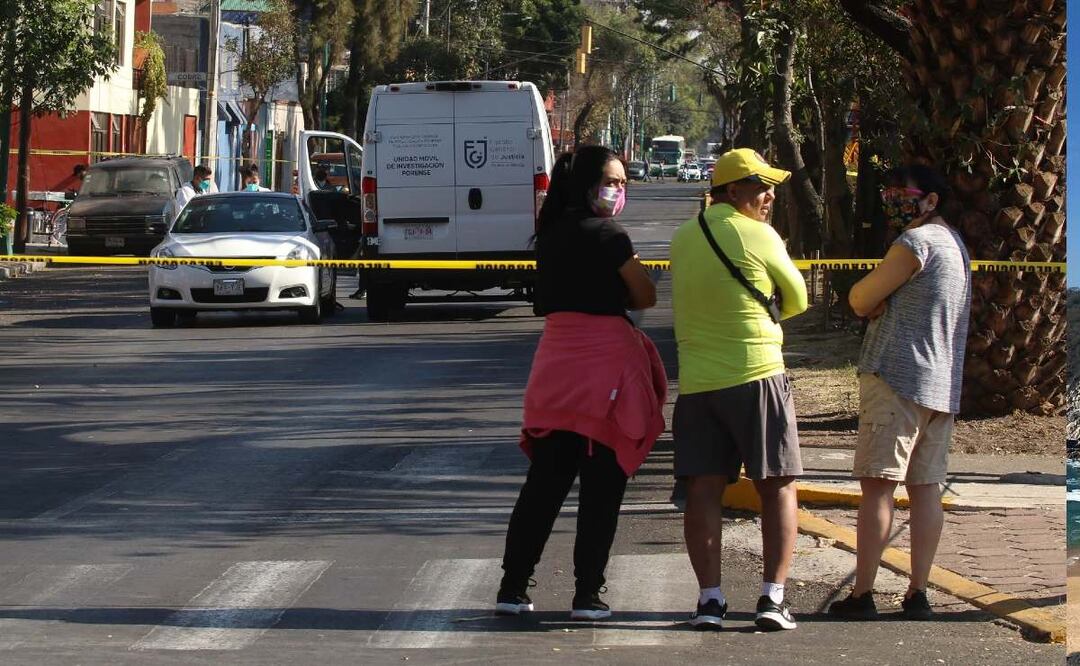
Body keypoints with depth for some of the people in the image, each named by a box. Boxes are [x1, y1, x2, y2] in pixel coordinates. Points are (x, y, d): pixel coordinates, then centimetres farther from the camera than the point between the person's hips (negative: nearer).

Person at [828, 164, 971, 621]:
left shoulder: (915, 242, -10)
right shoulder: (955, 244, 20)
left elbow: (860, 301, -7)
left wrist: (873, 300, 13)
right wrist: (883, 302, 5)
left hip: (897, 374, -9)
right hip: (943, 382, 9)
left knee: (877, 484, -8)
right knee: (926, 487, 6)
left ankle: (862, 595, -11)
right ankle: (918, 594, 3)